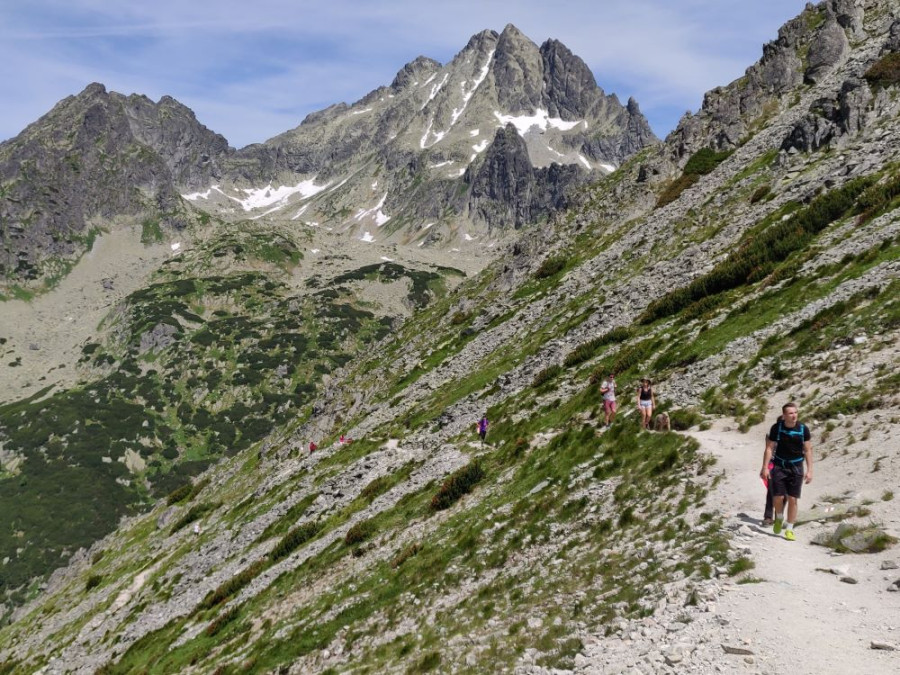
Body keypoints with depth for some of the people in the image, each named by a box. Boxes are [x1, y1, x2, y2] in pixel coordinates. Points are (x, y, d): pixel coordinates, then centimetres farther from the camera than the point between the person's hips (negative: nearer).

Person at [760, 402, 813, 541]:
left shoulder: (803, 429, -7)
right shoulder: (776, 428, -8)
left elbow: (808, 450, -1)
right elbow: (769, 448, -3)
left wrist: (809, 470, -6)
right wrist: (765, 467, -7)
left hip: (796, 467, 0)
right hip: (779, 466, 0)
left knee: (792, 499, 0)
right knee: (777, 497, -7)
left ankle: (789, 529, 12)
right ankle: (779, 519, 24)